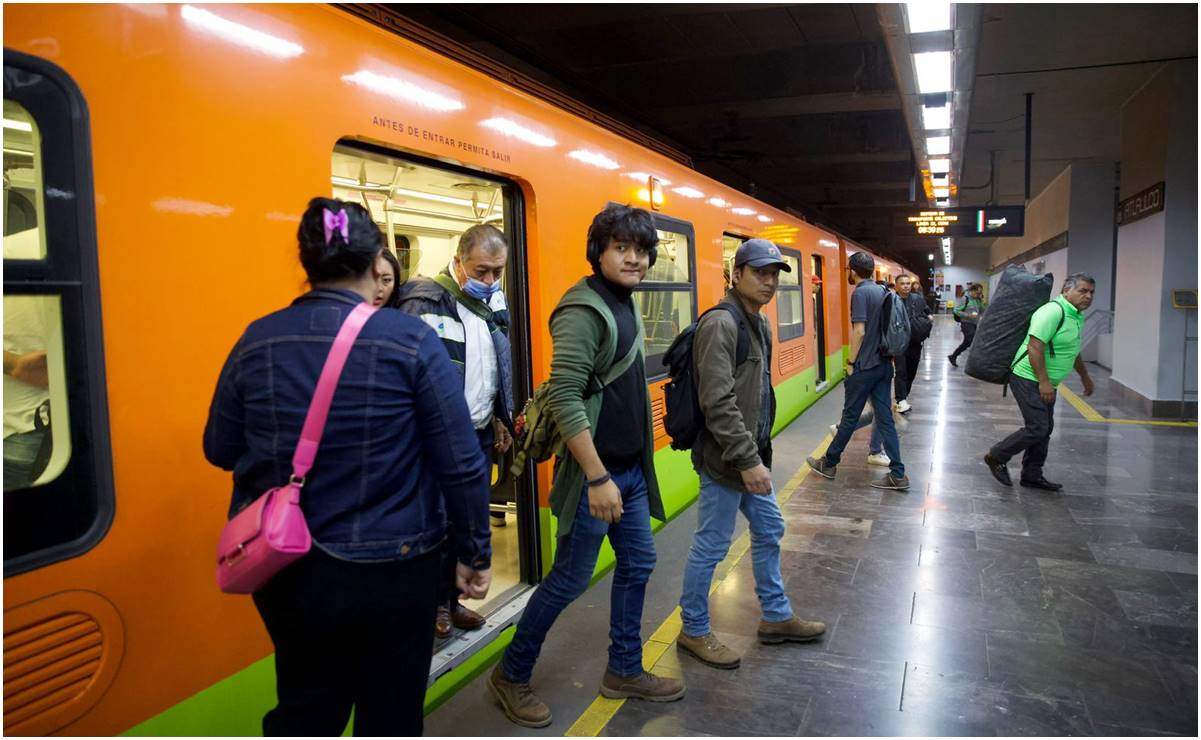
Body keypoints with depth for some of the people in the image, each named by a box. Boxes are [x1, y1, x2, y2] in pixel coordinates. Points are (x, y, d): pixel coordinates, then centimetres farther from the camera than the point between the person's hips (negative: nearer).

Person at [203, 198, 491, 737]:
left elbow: (220, 450, 7)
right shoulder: (411, 340, -14)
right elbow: (460, 464, -13)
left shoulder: (256, 342, -4)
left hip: (285, 569, 4)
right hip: (390, 570, -3)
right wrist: (475, 552, -1)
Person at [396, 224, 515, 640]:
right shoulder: (426, 301, -15)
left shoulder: (494, 305, 9)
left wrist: (499, 419, 19)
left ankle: (451, 598, 32)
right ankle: (433, 602, 26)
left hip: (480, 435, 7)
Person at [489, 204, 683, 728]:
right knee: (570, 580, 3)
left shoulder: (625, 304, 9)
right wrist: (597, 478, -25)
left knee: (638, 564, 16)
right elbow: (564, 398, -26)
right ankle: (510, 676, 23)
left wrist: (632, 466, 17)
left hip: (631, 468, 9)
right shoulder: (583, 309, -19)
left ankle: (624, 671, 34)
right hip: (595, 472, -9)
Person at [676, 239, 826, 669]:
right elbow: (718, 403, -25)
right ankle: (693, 631, 21)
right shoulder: (720, 324, -19)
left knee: (769, 532, 20)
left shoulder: (759, 323, 11)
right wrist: (747, 460, -24)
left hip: (752, 456, 10)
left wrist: (760, 452, 17)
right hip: (725, 460, -10)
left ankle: (776, 617, 38)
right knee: (711, 547, 3)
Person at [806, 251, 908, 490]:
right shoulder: (883, 291, 10)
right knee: (885, 418, 7)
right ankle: (897, 475, 7)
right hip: (884, 365, 7)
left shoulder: (860, 293, -13)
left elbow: (859, 331, -19)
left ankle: (829, 463, 19)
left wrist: (851, 362, -11)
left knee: (850, 416, 4)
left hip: (865, 366, -7)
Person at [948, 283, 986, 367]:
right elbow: (956, 311, -12)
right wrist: (968, 315, -21)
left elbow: (982, 311, 10)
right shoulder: (966, 299, -11)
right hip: (967, 324, -8)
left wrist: (982, 301, -3)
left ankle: (953, 357, 27)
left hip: (974, 324, 8)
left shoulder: (977, 300, 9)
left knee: (967, 343, 15)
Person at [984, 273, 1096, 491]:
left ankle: (1032, 475, 21)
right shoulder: (1053, 311, -18)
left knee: (1044, 430, 12)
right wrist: (1044, 382, -27)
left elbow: (1072, 350, 29)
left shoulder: (1077, 316, 14)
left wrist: (1085, 376, 38)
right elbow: (1035, 347, -25)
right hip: (1029, 379, -10)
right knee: (1036, 429, -11)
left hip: (1046, 383, 10)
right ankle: (996, 457, 6)